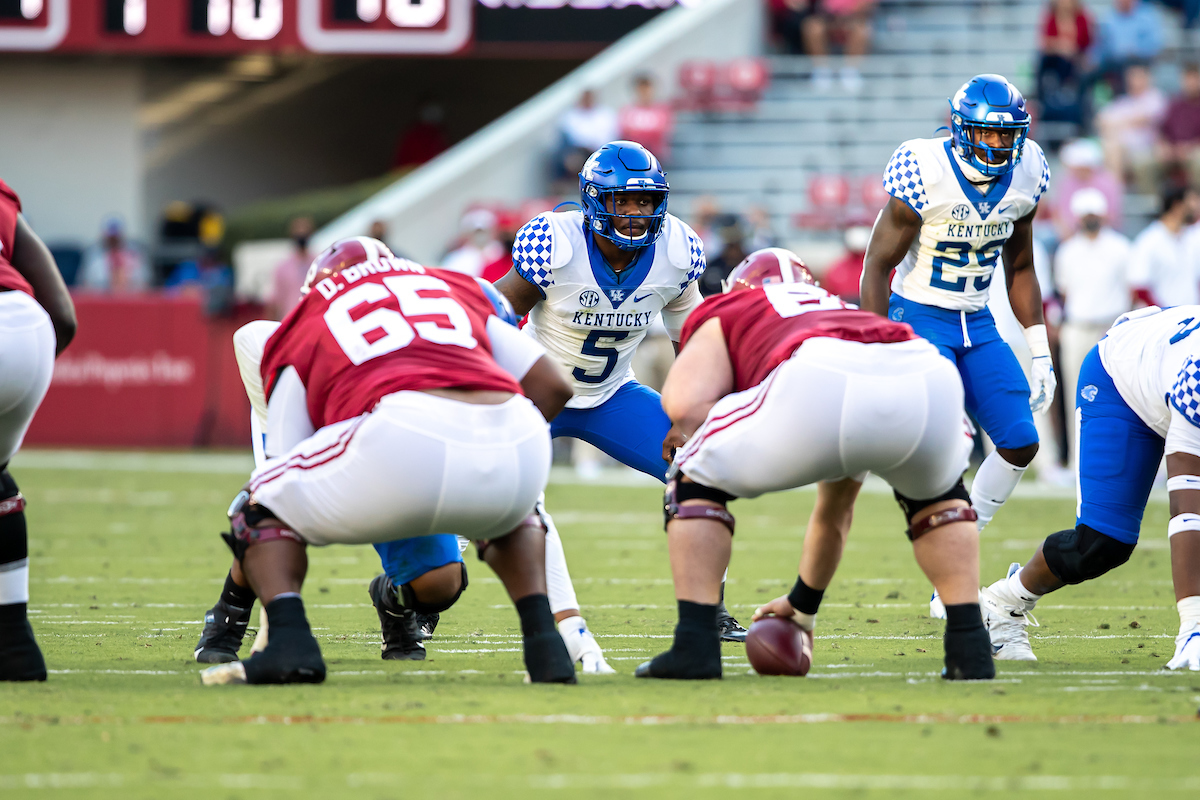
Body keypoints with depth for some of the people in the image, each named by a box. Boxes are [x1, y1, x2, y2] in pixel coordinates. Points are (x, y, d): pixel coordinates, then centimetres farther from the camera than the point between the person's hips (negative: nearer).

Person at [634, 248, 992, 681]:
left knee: (695, 480, 23)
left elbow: (685, 406, 9)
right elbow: (836, 509, 55)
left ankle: (694, 645, 10)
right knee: (936, 494, 40)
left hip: (817, 388, -5)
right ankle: (969, 646, 25)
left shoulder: (723, 315, 34)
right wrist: (804, 605, 67)